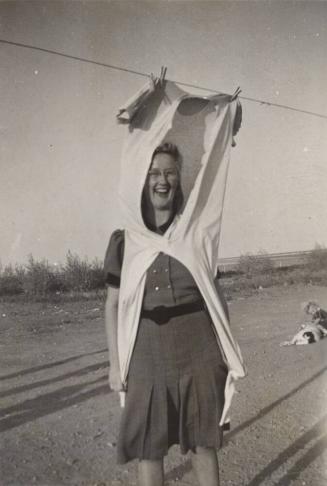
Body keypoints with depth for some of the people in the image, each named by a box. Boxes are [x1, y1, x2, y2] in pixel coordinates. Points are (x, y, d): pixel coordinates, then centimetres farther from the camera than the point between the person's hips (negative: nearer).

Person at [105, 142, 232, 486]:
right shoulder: (124, 238, 1)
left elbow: (215, 293, 8)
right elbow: (113, 304, 4)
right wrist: (115, 362, 1)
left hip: (198, 348, 0)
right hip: (147, 351, 0)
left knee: (203, 442, 11)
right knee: (148, 447, 8)